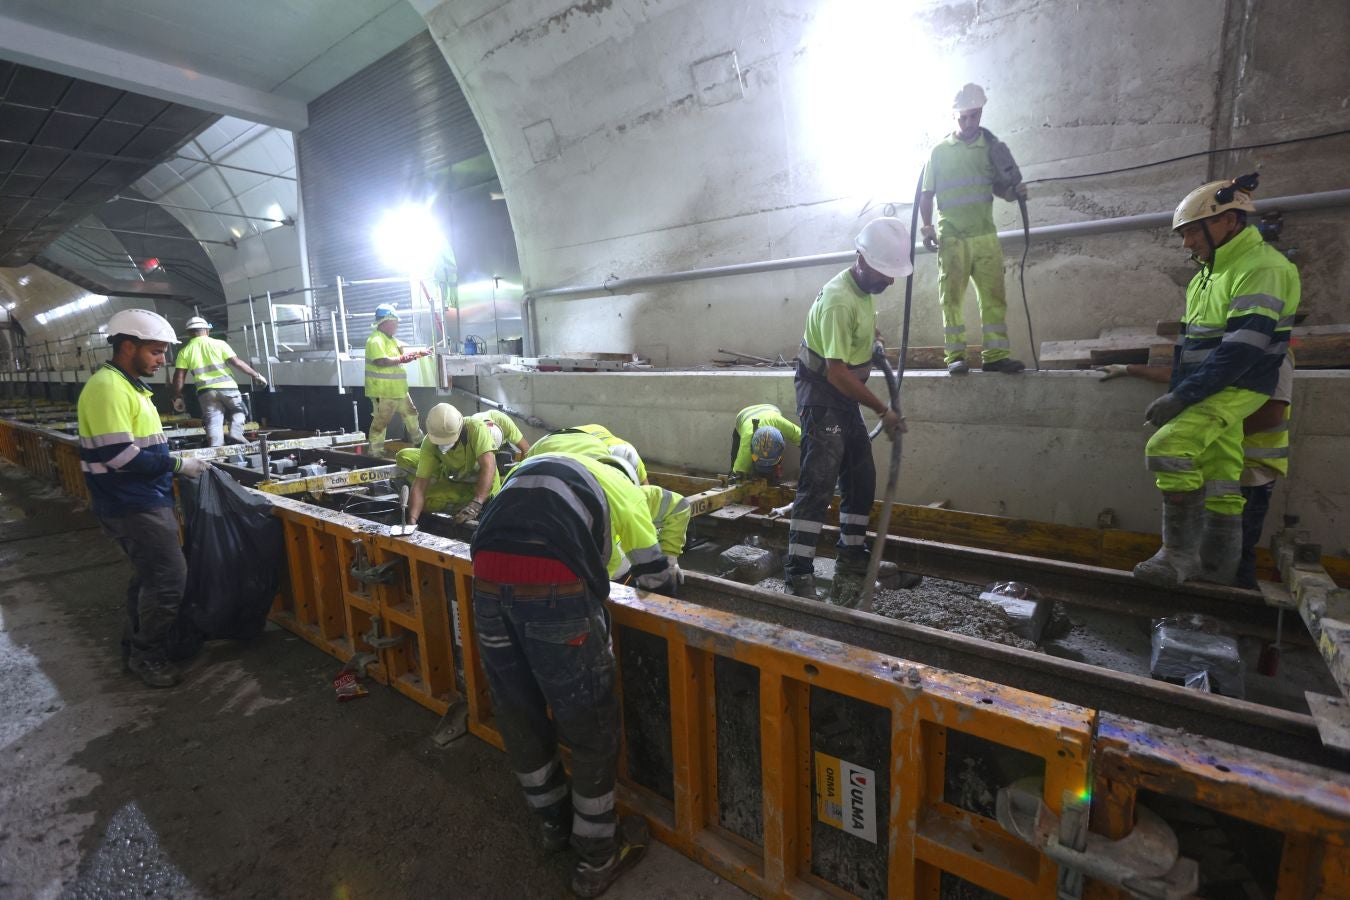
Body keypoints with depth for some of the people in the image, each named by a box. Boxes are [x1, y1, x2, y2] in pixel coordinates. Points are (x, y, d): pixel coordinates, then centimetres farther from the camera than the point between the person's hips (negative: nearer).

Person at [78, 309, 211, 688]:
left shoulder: (128, 385, 13)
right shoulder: (107, 387, -19)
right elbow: (119, 455, -25)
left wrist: (173, 461, 8)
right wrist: (178, 465, -17)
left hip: (144, 501, 10)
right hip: (133, 507, -10)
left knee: (150, 575, 18)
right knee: (170, 578, -5)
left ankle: (136, 647, 31)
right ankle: (147, 655, 12)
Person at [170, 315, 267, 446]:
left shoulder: (184, 351, 9)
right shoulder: (219, 344, 2)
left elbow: (179, 377, 5)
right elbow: (237, 362, -5)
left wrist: (177, 398, 12)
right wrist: (256, 375, 2)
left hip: (206, 391, 1)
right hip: (227, 387, -1)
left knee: (213, 421, 2)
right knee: (238, 411, 19)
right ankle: (236, 435, -4)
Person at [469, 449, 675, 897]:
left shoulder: (532, 466, 34)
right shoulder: (621, 484, 20)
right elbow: (654, 574, 24)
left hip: (487, 578, 6)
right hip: (552, 585, -6)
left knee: (518, 716, 24)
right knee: (590, 726, 14)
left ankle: (554, 821, 47)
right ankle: (598, 858, 33)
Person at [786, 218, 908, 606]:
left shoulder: (863, 287, 6)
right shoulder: (839, 300, -24)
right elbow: (837, 372, -26)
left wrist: (872, 332, 13)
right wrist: (883, 410, -20)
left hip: (846, 398, 10)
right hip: (822, 396, -10)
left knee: (861, 480, 12)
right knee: (818, 484, -15)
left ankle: (851, 560, 25)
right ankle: (799, 575, -11)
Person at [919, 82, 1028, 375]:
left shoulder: (991, 148, 13)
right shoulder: (939, 152, 8)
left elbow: (998, 187, 18)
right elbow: (926, 194, 7)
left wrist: (1014, 192, -4)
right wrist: (927, 227, -8)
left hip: (985, 235, 2)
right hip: (951, 237, -2)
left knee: (994, 295, -2)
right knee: (951, 296, -4)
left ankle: (995, 354, 1)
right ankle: (955, 356, -2)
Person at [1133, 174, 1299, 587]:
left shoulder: (1262, 268, -13)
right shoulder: (1210, 271, 17)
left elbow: (1242, 348, -23)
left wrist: (1181, 396, -25)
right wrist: (1174, 394, 15)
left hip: (1234, 392, -9)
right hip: (1206, 392, 9)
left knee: (1167, 447, -25)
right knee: (1219, 482, 10)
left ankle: (1180, 553, -16)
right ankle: (1218, 567, 17)